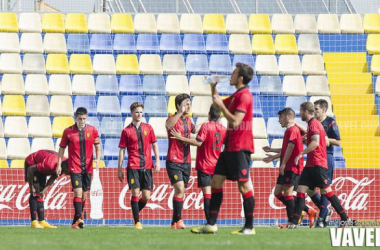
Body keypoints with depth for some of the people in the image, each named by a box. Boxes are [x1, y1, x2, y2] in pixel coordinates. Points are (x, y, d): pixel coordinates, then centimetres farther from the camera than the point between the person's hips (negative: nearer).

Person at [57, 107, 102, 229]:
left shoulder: (92, 130, 1)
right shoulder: (68, 131, -3)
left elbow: (97, 147, 8)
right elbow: (62, 148, 5)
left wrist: (97, 162, -5)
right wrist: (59, 165, 1)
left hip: (88, 167, 3)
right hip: (74, 167, -3)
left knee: (84, 195, 7)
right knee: (78, 192, -17)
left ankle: (75, 222, 18)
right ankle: (79, 219, -22)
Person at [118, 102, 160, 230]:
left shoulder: (148, 128, 10)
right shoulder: (126, 131, 3)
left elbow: (154, 144, 15)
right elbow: (122, 150, 4)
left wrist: (157, 161, 4)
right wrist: (120, 169, 2)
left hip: (147, 166, 3)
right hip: (133, 166, -3)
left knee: (146, 197, 0)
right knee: (135, 193, -9)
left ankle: (135, 212, 26)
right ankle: (137, 222, -2)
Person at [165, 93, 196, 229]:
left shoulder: (188, 120, 13)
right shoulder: (173, 119, -9)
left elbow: (193, 130, 33)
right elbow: (168, 126, -32)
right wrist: (180, 113, -34)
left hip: (186, 162, 7)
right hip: (174, 161, -7)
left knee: (181, 191, 7)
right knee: (180, 189, -19)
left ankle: (174, 223, 13)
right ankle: (178, 220, -17)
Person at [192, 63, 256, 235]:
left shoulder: (244, 96, -14)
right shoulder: (236, 96, 16)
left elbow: (235, 122, -22)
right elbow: (219, 103, 34)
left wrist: (221, 106, -13)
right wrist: (213, 88, 20)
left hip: (240, 148, -10)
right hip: (230, 147, 10)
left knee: (244, 186, -7)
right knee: (216, 181, 8)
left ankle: (249, 227, -3)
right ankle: (211, 224, 10)